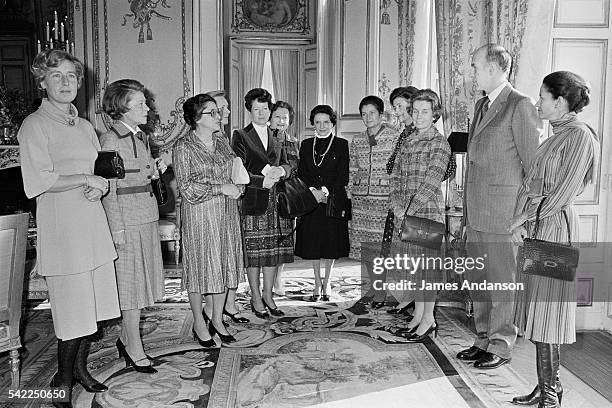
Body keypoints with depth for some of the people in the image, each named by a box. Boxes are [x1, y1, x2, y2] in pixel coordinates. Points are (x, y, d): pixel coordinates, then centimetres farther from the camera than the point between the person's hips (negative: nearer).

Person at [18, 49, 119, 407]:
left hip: (93, 222, 7)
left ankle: (80, 368, 29)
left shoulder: (85, 126, 16)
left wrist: (100, 188, -3)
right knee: (73, 309, -1)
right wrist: (87, 179, -11)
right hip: (61, 226, -6)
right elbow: (39, 181, -14)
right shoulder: (35, 125, -5)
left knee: (94, 304, 11)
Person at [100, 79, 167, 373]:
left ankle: (125, 339, 28)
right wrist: (117, 228, -16)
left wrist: (155, 171, 3)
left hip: (147, 217, 8)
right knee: (131, 285, 0)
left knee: (141, 281, 13)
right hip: (126, 221, -8)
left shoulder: (141, 138, 14)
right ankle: (134, 350, 11)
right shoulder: (110, 140, -11)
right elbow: (109, 189, -14)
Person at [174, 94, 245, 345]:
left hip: (227, 212, 6)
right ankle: (199, 323, 20)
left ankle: (217, 319, 24)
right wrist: (221, 188, -17)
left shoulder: (221, 140, 9)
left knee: (224, 264, 9)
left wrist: (237, 185, -1)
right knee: (201, 266, 4)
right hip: (199, 214, -6)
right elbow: (187, 188, -14)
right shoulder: (184, 147, -10)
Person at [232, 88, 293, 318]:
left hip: (276, 202, 5)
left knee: (274, 251, 8)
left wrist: (280, 170, -10)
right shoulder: (240, 136, 0)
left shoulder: (276, 138, 17)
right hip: (253, 202, -5)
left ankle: (268, 295, 22)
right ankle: (256, 298, 15)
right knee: (254, 253, 2)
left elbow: (287, 165, 12)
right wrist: (262, 181, -18)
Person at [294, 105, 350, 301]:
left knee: (331, 242, 4)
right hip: (310, 200, 3)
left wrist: (326, 191, -14)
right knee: (313, 243, 5)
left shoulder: (342, 145, 1)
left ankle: (326, 283, 19)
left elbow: (343, 176, -4)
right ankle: (317, 283, 19)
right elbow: (301, 174, 7)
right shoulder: (306, 145, 11)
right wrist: (312, 191, -10)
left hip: (334, 200, -2)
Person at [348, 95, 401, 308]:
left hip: (385, 197, -4)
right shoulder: (356, 141, 12)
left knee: (382, 244, -6)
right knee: (363, 244, 5)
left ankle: (381, 291, 9)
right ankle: (375, 286, 22)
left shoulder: (394, 138, 0)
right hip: (361, 198, 4)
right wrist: (348, 196, 11)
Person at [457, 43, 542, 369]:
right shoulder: (481, 105, 17)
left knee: (501, 280, 3)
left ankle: (501, 346, 17)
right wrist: (465, 211, 17)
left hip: (501, 212, -8)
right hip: (475, 210, 8)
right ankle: (484, 339, 28)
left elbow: (533, 164, -10)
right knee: (477, 279, 14)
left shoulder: (520, 105, -9)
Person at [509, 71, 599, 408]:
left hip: (553, 228, -9)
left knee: (545, 311, -2)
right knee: (536, 310, 11)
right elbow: (530, 182, 13)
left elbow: (562, 194, -16)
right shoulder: (555, 136, 15)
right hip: (534, 228, 9)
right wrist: (519, 223, 3)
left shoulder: (579, 136, -11)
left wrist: (523, 219, -8)